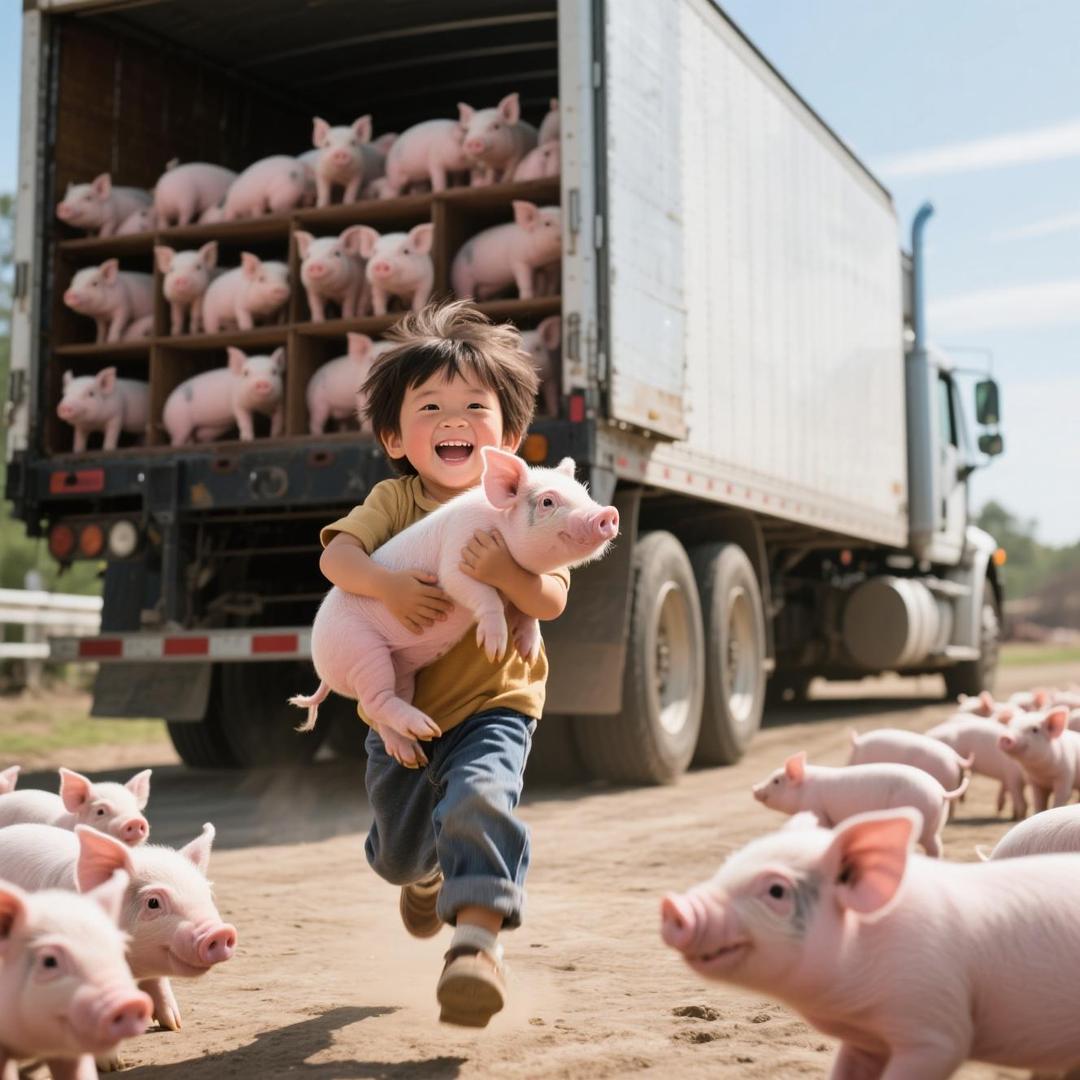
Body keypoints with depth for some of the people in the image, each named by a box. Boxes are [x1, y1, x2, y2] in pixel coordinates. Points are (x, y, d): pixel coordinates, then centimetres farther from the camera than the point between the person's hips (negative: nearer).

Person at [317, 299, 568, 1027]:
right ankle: (429, 874, 56)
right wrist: (386, 586, -38)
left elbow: (551, 600, -17)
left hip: (494, 703, -3)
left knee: (479, 799, -34)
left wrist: (504, 571, -37)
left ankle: (480, 939, -27)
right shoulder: (394, 502, -5)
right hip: (402, 707, 3)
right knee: (396, 851, 19)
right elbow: (336, 554, -20)